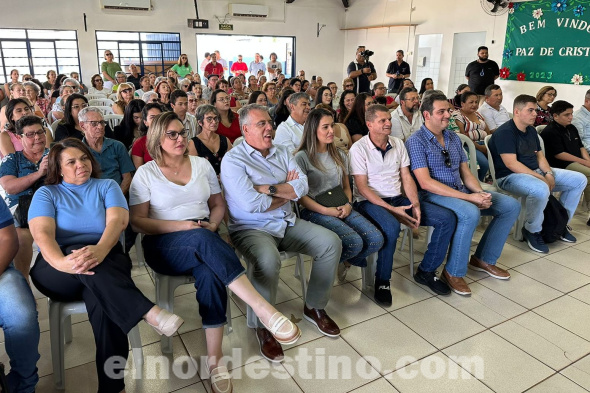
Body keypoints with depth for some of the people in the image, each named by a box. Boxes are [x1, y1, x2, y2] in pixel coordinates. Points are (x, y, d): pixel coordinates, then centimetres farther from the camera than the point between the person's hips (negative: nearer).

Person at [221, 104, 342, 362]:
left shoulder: (282, 153, 11)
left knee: (331, 243, -8)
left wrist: (269, 188, -15)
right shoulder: (233, 160, -9)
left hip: (288, 224, 7)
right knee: (268, 260, -37)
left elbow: (302, 187, -2)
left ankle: (314, 308, 11)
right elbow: (252, 204, -21)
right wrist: (287, 191, -6)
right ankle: (264, 327, -12)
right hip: (252, 228, -6)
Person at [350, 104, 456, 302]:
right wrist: (392, 210, -20)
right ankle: (382, 281, -15)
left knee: (447, 219, -8)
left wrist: (415, 204, -10)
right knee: (391, 227, -39)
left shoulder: (398, 143, 9)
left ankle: (426, 271, 6)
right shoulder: (359, 148, -8)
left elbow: (407, 178, 8)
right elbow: (362, 187, -13)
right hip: (370, 202, -6)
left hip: (398, 198, 6)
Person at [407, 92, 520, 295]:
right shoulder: (416, 142, -11)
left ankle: (484, 258, 12)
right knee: (471, 214, -35)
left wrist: (480, 193, -8)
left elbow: (465, 173, 14)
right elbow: (425, 182, -20)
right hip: (434, 195, -8)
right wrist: (469, 197, -21)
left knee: (511, 205, 0)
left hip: (461, 192, 8)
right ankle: (453, 272, -15)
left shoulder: (454, 138, 13)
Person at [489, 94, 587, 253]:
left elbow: (540, 156, 15)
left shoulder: (531, 131, 14)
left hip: (536, 172, 10)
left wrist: (548, 174, -6)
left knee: (579, 180, 5)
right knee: (541, 190, -39)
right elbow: (511, 164, -23)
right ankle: (532, 231, -13)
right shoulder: (505, 132, -15)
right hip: (510, 176, -9)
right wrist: (541, 178, -22)